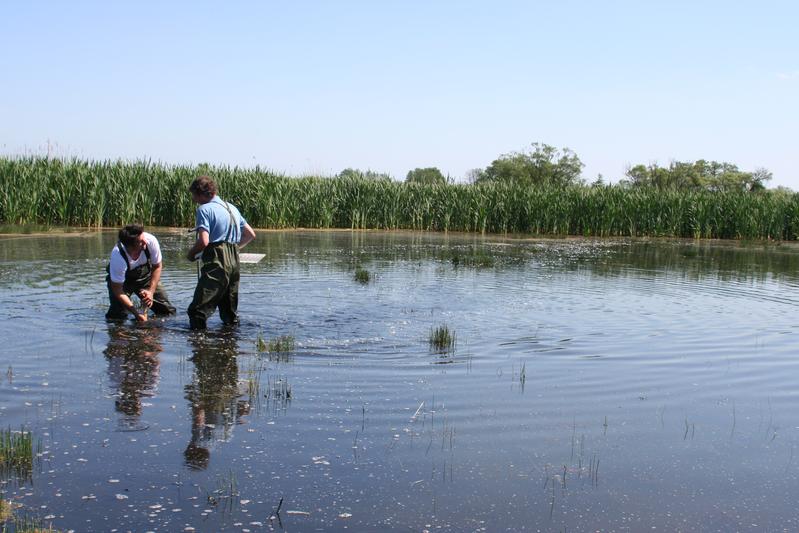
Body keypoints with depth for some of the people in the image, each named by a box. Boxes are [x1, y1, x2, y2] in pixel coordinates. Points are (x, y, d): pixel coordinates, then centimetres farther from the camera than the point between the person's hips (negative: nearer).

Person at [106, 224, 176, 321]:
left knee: (168, 312, -3)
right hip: (122, 279, -3)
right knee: (117, 315, -21)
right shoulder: (118, 257, -39)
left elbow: (157, 267, -13)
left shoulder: (151, 241, -33)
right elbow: (117, 289, -28)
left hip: (145, 275, 3)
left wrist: (151, 292, -24)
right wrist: (136, 313, -32)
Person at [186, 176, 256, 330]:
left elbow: (204, 241, -18)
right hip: (234, 262, 8)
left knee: (198, 311, -9)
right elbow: (250, 234, 21)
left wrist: (191, 253, 0)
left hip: (216, 263, -8)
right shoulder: (232, 207, 17)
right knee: (230, 310, 18)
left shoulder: (205, 209, -8)